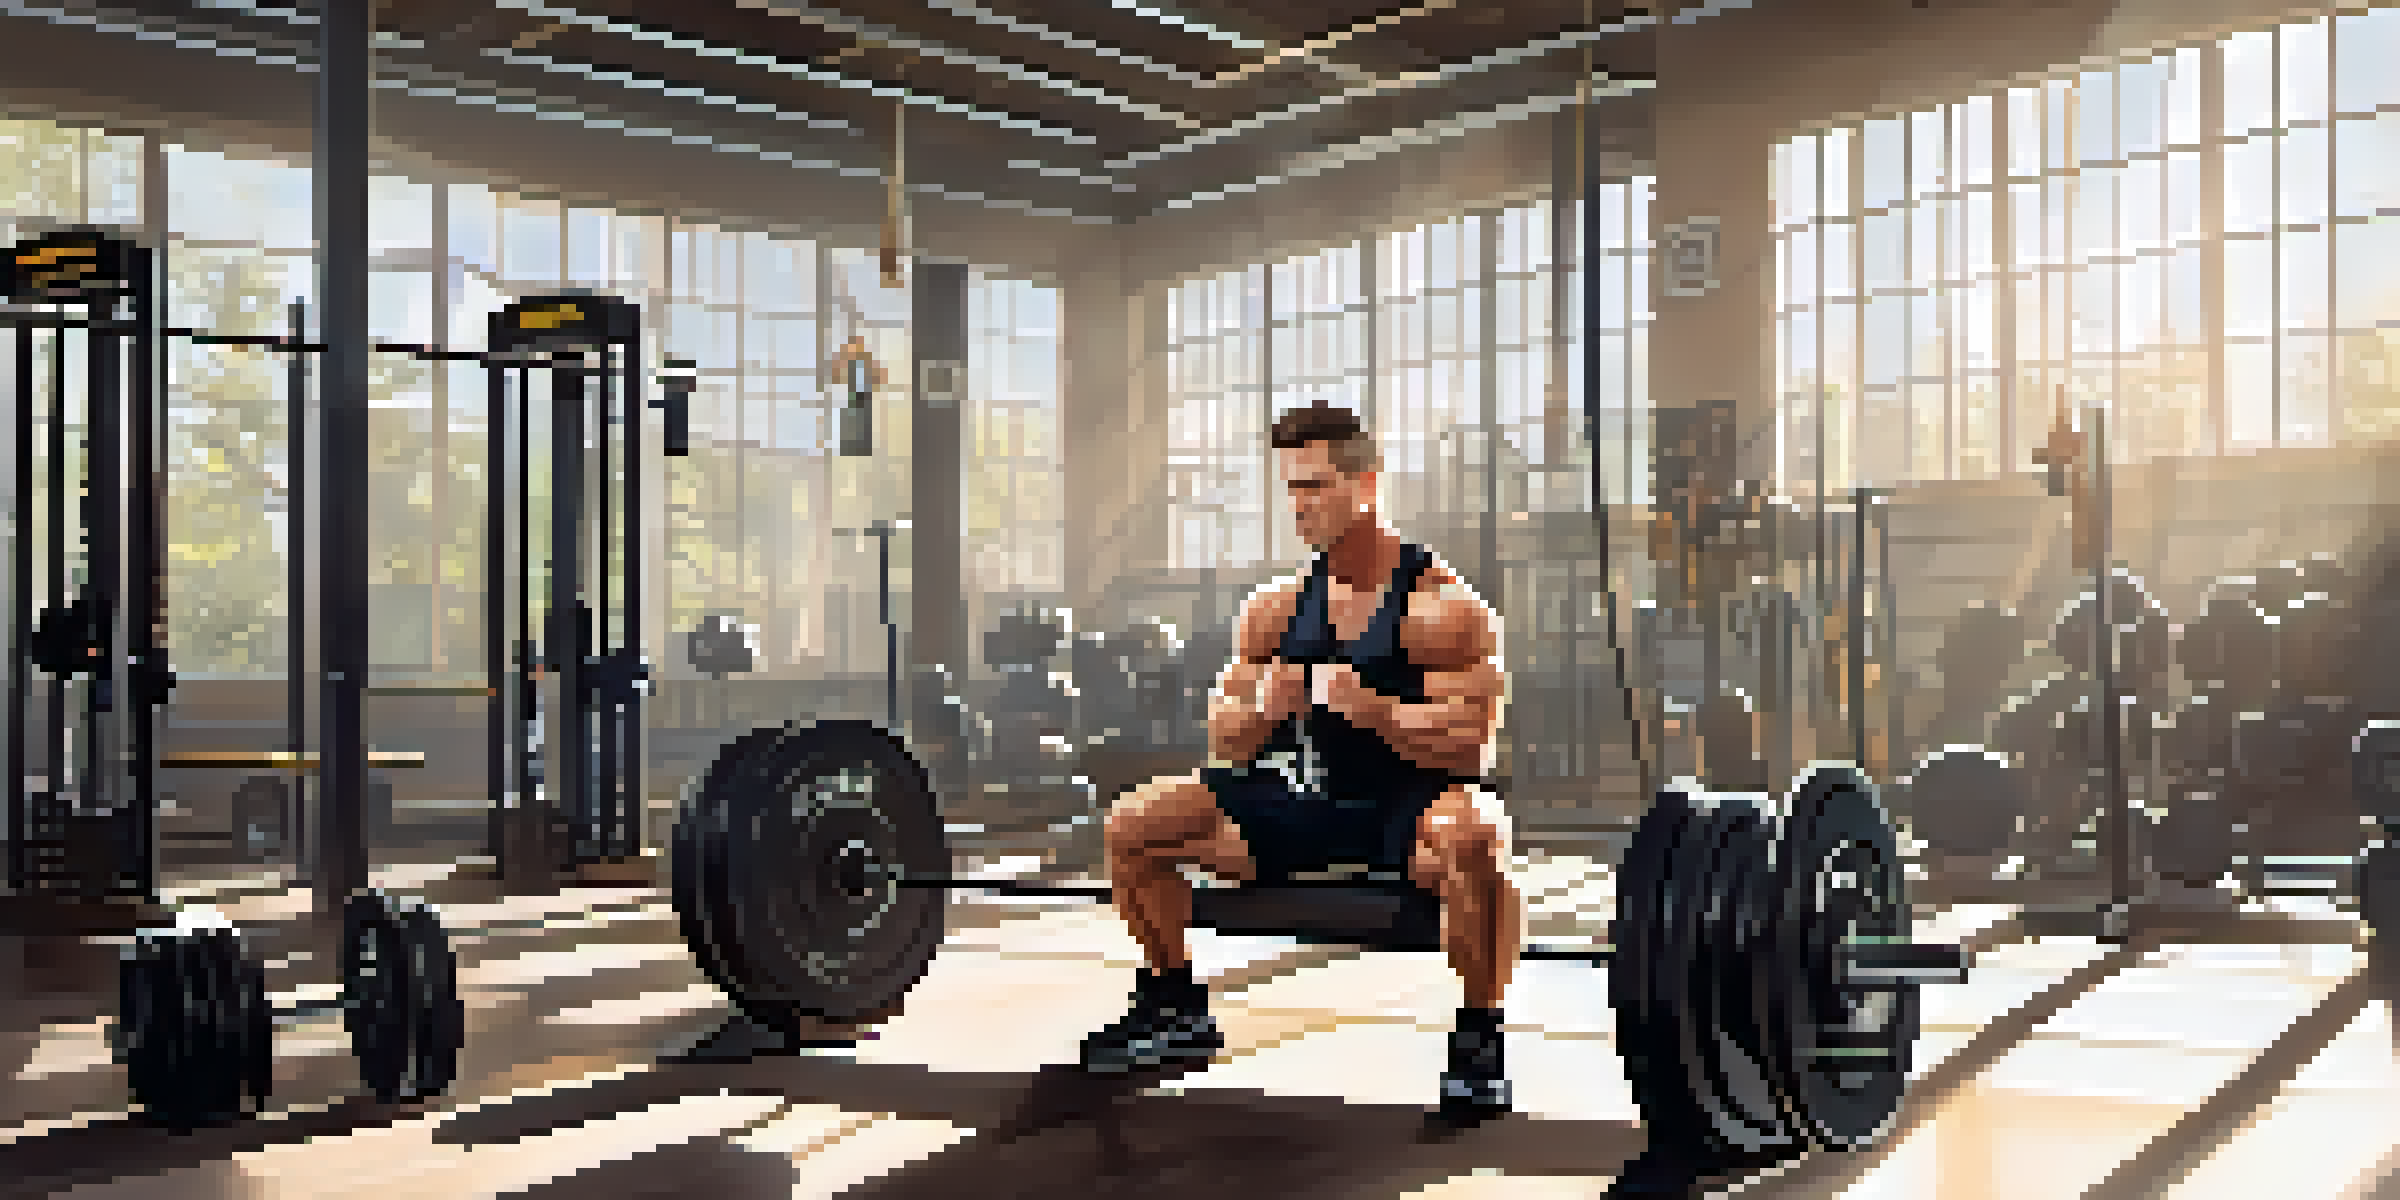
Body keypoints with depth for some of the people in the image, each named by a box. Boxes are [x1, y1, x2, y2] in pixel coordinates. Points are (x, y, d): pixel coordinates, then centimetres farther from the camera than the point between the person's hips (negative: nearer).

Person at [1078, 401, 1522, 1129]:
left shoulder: (1443, 606, -13)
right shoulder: (1277, 607, 4)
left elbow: (1467, 747, -18)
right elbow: (1225, 746, 7)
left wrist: (1368, 706, -31)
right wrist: (1262, 709, -16)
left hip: (1408, 807, -6)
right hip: (1310, 797, 6)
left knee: (1471, 837, -42)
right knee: (1132, 826, -3)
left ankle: (1479, 1042, -22)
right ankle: (1180, 1012, 15)